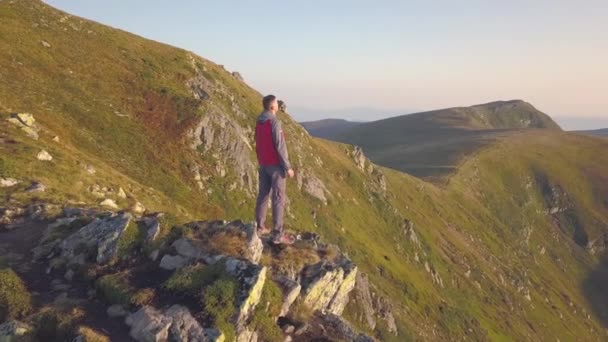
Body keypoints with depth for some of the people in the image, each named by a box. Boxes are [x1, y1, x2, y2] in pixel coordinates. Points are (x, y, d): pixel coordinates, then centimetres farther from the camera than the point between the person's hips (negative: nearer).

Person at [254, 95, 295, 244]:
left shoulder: (259, 122, 8)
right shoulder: (274, 122, -19)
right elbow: (280, 146, -21)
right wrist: (288, 167, -16)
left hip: (263, 164, 9)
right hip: (276, 164, -9)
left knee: (263, 194, 15)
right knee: (279, 198, -5)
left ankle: (260, 226, 24)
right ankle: (278, 234, -4)